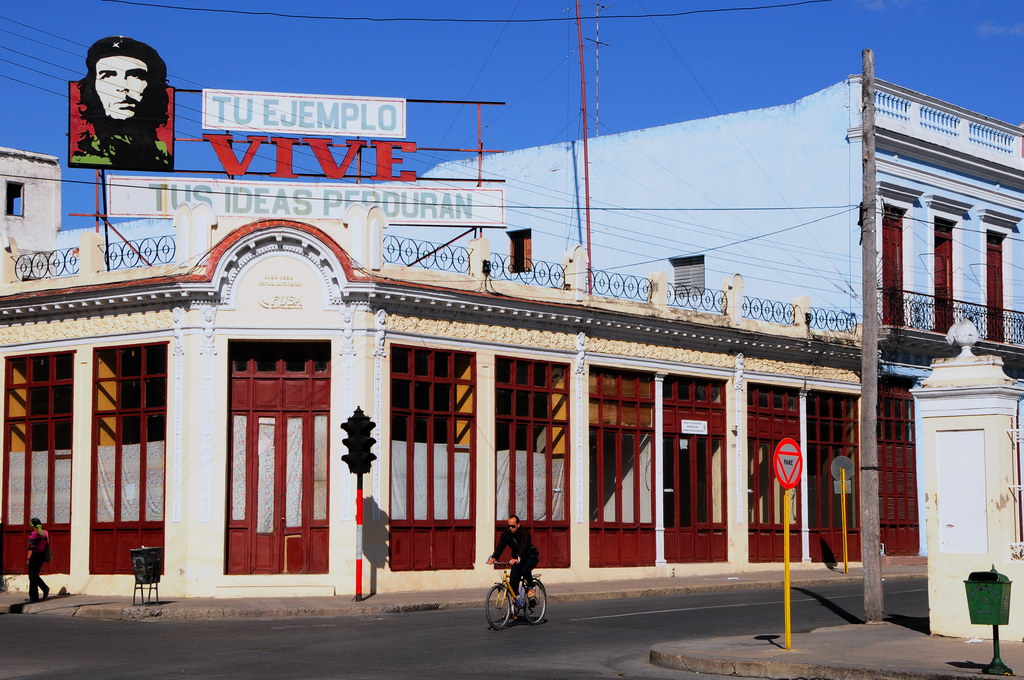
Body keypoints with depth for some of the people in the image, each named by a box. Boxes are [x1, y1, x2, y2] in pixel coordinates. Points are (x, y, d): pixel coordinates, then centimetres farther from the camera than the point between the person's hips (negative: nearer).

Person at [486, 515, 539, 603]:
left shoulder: (524, 532, -28)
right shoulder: (506, 533, -14)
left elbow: (523, 546, -42)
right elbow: (500, 546, -25)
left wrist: (518, 559, -59)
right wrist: (493, 557, -43)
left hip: (531, 556, -5)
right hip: (517, 557, 5)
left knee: (525, 570, -32)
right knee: (514, 576, -13)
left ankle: (530, 588, -7)